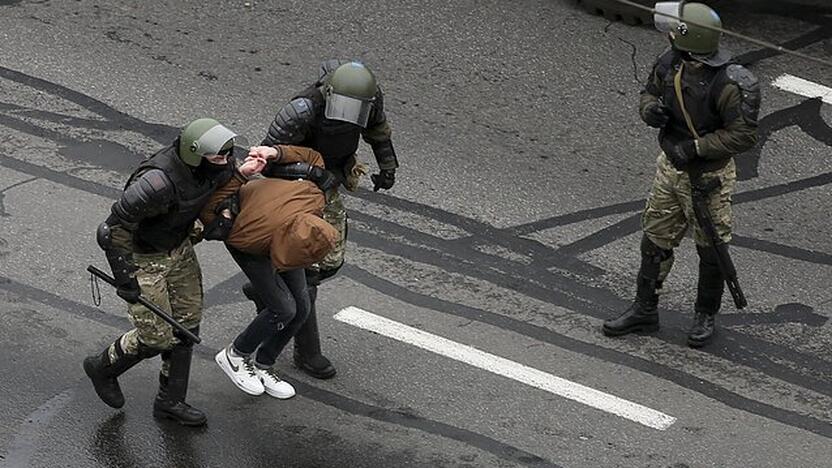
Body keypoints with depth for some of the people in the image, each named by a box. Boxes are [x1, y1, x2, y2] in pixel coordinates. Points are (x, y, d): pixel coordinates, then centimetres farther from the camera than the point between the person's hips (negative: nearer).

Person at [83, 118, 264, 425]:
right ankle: (103, 368, 30)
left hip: (179, 247, 7)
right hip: (142, 258, -7)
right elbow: (114, 230, -28)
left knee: (186, 325, 13)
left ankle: (171, 400, 30)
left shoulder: (216, 166, -17)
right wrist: (126, 279, -23)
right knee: (158, 337, 1)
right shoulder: (157, 183, -39)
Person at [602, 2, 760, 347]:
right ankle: (644, 310, 30)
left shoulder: (727, 84, -28)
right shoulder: (670, 63, -8)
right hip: (670, 167, 6)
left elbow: (744, 135, -24)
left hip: (708, 176, -6)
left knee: (710, 249, 11)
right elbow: (649, 93, 9)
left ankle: (706, 316, 30)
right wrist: (650, 110, -16)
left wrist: (695, 147, -26)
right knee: (655, 240, 15)